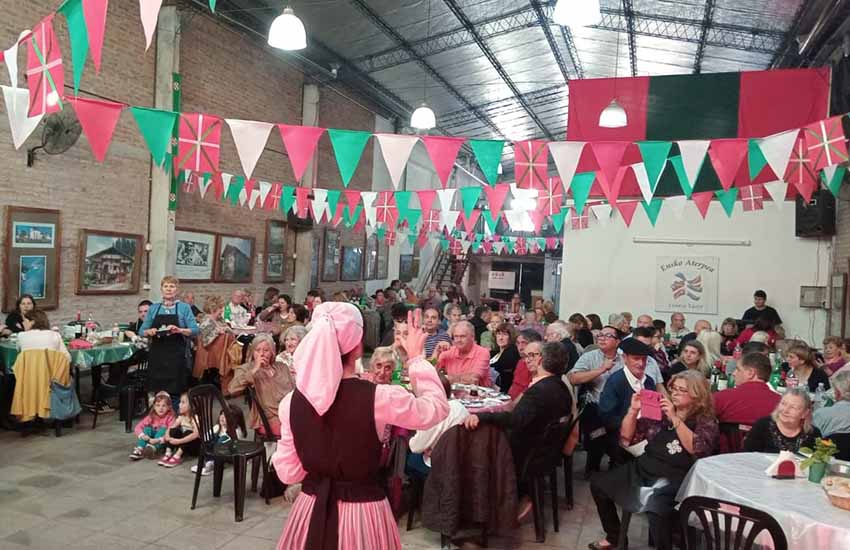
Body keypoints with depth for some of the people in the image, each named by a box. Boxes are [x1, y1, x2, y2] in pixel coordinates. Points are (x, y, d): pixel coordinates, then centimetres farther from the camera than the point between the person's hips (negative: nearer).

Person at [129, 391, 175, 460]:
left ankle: (153, 448, -45)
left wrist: (159, 440, -40)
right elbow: (138, 427, -10)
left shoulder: (170, 417, -13)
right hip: (151, 439, 3)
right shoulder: (151, 417, -3)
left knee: (163, 429, -28)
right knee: (147, 429, -19)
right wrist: (142, 435, -30)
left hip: (163, 443, -3)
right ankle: (139, 449, -34)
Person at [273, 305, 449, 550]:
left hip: (311, 508, 3)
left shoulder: (292, 401, -10)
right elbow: (437, 408, -4)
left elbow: (288, 472, -1)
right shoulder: (378, 397, -21)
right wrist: (416, 357, 4)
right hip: (363, 509, -3)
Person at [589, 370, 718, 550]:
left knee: (657, 508, -35)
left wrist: (675, 418, -23)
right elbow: (626, 439, 8)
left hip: (675, 479, -6)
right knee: (598, 483, -1)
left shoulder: (706, 421, 0)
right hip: (643, 469, 6)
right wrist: (633, 410, -6)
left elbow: (697, 449, -20)